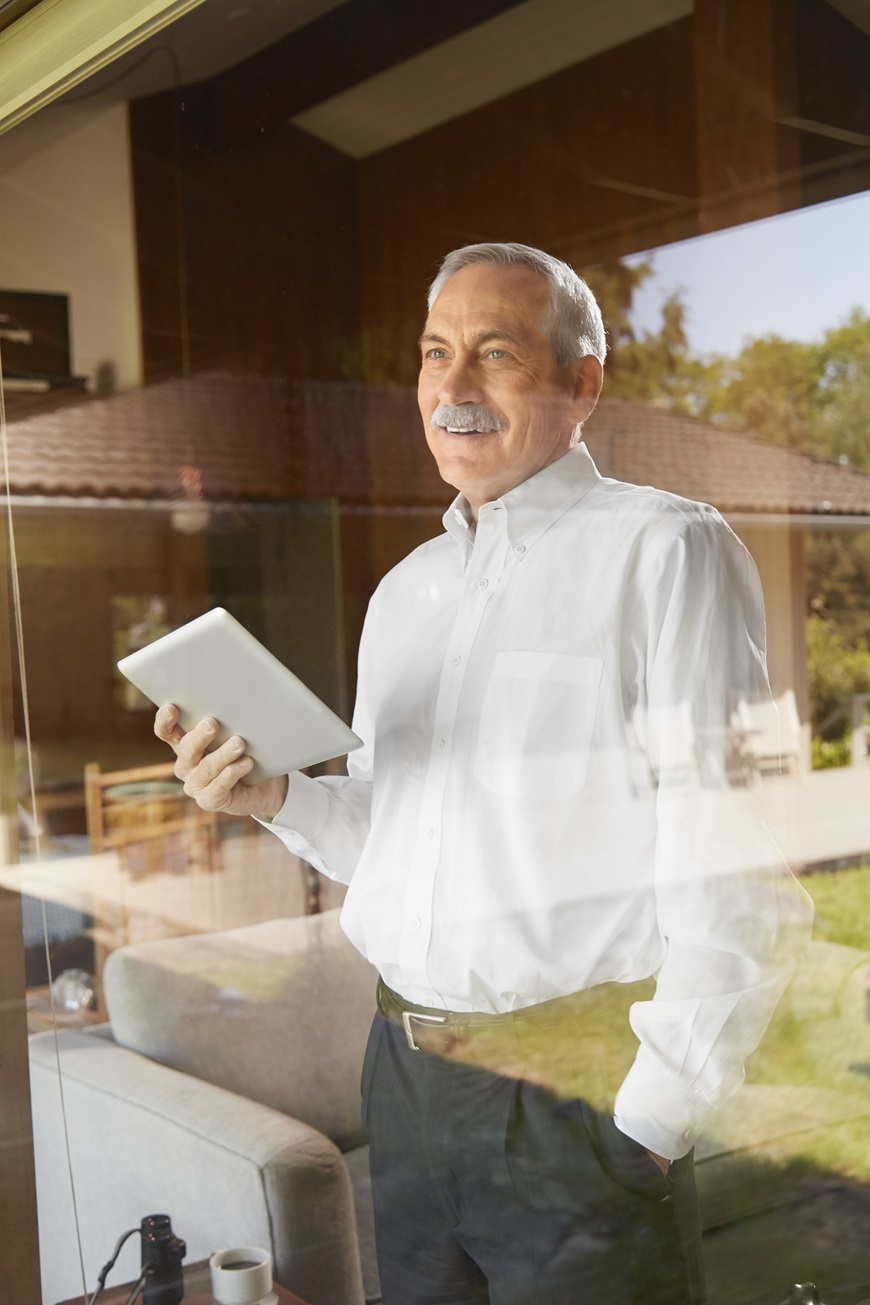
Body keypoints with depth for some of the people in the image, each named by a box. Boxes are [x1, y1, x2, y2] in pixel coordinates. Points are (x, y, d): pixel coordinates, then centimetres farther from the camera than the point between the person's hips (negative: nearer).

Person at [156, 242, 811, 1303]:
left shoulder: (664, 548, -10)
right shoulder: (403, 591, 13)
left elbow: (737, 864, -16)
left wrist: (658, 1109, -17)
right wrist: (276, 797, -1)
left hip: (581, 1092, -6)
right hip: (405, 1074, 7)